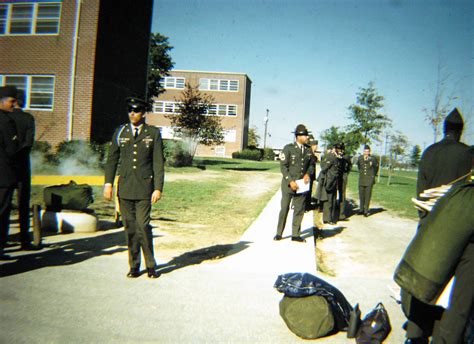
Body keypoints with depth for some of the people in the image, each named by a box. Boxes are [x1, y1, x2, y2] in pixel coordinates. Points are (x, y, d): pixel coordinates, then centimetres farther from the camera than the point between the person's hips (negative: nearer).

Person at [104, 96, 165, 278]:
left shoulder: (154, 133, 3)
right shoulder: (120, 132, 9)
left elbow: (158, 163, 0)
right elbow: (112, 159, 10)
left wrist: (158, 188, -6)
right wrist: (108, 183, 2)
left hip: (144, 188, -2)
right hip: (125, 188, 2)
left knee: (143, 226, -6)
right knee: (130, 227, 7)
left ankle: (150, 265, 12)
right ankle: (134, 266, 20)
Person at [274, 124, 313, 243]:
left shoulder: (308, 151, 6)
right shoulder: (288, 148, -7)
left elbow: (310, 165, 17)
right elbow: (283, 166, -9)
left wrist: (308, 174, -5)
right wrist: (290, 181, -16)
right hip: (288, 184, -4)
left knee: (299, 210, 7)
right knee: (284, 209, 4)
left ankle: (296, 234, 18)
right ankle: (279, 233, 17)